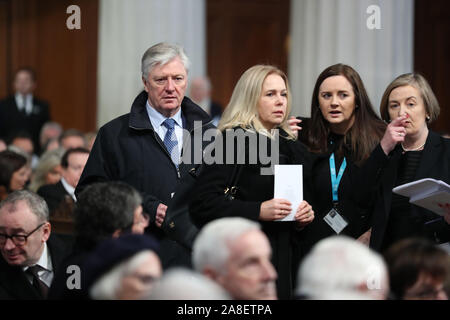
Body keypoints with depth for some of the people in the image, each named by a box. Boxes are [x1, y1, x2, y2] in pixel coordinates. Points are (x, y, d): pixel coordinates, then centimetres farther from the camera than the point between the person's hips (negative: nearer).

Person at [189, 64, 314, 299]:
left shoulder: (288, 144, 16)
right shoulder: (232, 140, -7)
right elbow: (202, 204, -17)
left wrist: (303, 215, 7)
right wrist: (258, 211, -22)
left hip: (283, 261, 7)